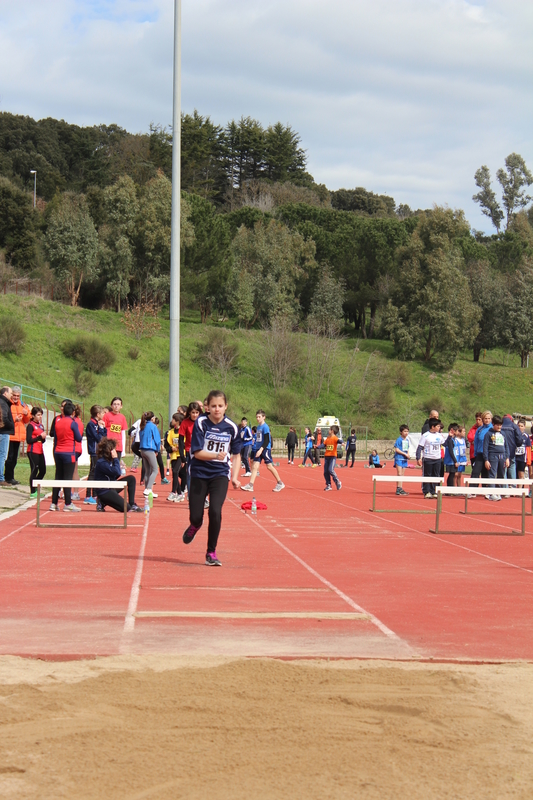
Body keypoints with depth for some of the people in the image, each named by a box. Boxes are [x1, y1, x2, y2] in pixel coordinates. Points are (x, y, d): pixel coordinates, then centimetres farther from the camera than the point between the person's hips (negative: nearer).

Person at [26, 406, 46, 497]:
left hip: (40, 451, 8)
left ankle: (35, 489, 23)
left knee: (43, 470, 10)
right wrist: (40, 436, -16)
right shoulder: (30, 426, -9)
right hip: (33, 451, -8)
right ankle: (32, 492, 2)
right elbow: (28, 440, -17)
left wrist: (44, 437, -2)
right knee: (34, 470, -5)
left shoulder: (41, 425, 15)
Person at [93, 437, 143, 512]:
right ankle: (103, 503, 2)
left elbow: (117, 475, 11)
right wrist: (116, 458, -19)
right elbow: (117, 472, -26)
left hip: (111, 486, 10)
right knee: (126, 508, -16)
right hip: (104, 491, -10)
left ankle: (132, 505, 7)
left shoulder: (109, 460, 7)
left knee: (131, 479, 7)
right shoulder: (101, 462, -23)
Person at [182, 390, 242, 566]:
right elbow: (197, 452, -12)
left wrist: (235, 477, -4)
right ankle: (195, 526, 42)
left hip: (220, 474, 0)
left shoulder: (231, 427, -4)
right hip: (199, 474, 0)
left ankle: (211, 552, -2)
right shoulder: (201, 423, -9)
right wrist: (216, 455, -28)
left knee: (215, 511, -20)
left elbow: (236, 455, 7)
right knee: (195, 516, 0)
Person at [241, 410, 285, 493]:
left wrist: (261, 449, -25)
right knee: (255, 466, -2)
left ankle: (280, 483, 9)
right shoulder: (258, 427, 14)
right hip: (258, 449, 8)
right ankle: (250, 485, -7)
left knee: (269, 466, -3)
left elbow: (267, 440, -17)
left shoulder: (265, 427, -11)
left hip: (265, 449, -8)